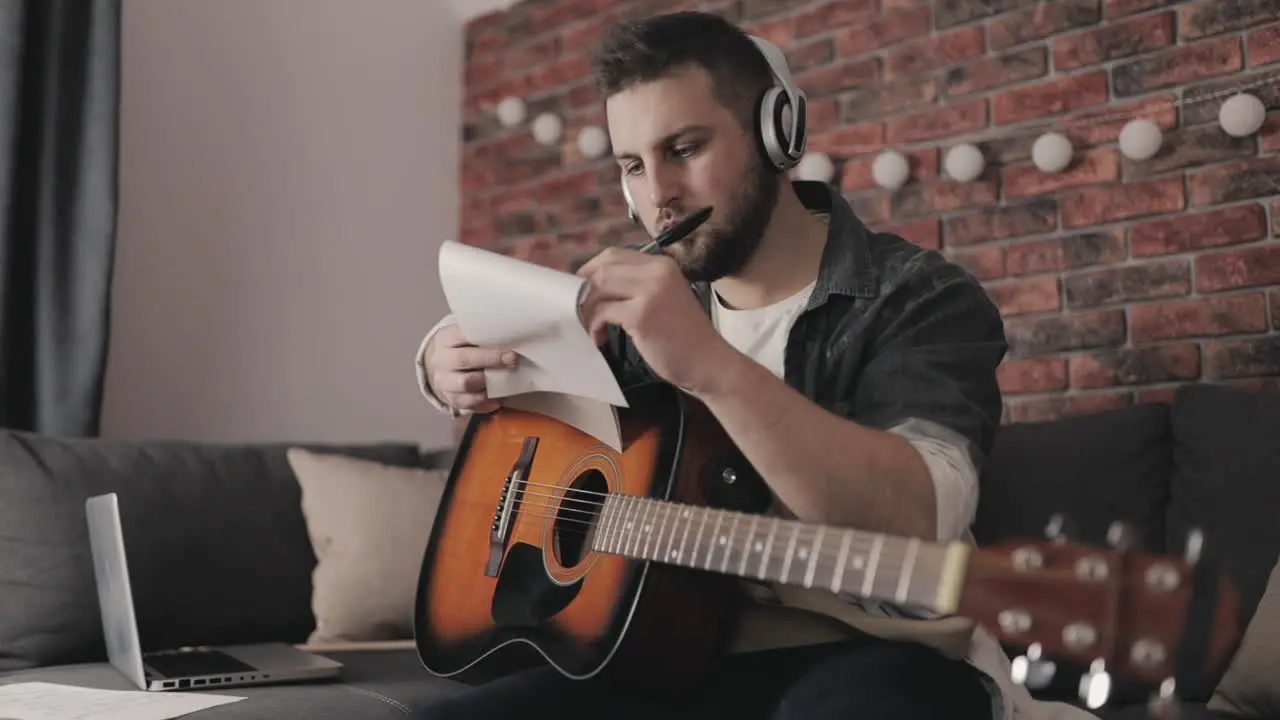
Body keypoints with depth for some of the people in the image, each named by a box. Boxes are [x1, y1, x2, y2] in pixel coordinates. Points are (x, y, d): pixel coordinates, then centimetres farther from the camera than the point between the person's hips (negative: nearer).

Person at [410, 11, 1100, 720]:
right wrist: (453, 362, -3)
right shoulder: (642, 293, 9)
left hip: (868, 653, -4)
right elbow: (452, 346, 24)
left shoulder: (920, 298, -7)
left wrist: (711, 366, -36)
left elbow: (918, 522, -26)